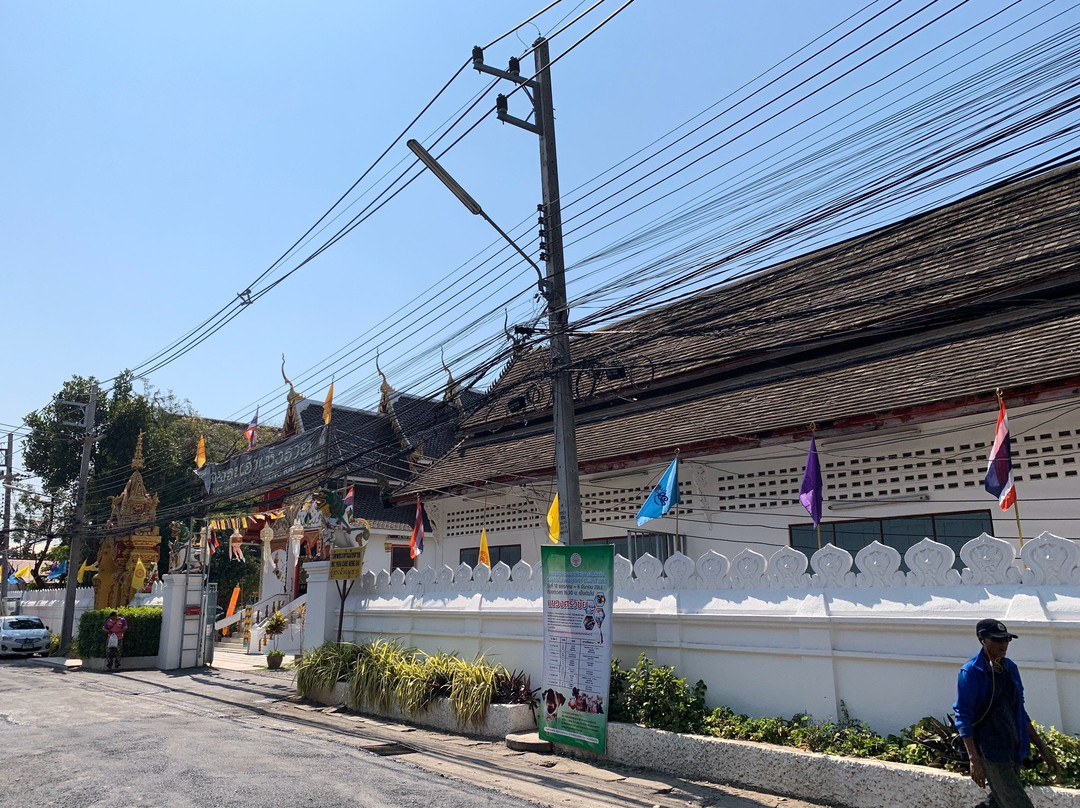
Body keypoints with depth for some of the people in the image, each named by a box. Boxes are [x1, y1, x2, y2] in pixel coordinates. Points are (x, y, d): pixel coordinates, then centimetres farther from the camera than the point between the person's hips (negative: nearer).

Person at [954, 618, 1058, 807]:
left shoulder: (1010, 667, 8)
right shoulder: (971, 672, -13)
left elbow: (1019, 711, 17)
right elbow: (963, 717, -14)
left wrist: (1042, 749, 15)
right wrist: (974, 759, -19)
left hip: (1013, 749, 7)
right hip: (990, 751, -7)